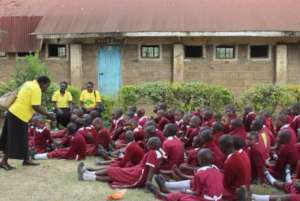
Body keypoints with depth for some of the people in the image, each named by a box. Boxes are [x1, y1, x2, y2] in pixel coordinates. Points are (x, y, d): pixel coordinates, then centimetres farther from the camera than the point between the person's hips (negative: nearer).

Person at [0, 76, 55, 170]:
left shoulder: (28, 84, 15)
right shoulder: (36, 89, -14)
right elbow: (36, 107, -21)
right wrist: (48, 115, -13)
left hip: (13, 113, 10)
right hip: (19, 116, -10)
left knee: (22, 139, 16)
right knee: (15, 140, -2)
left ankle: (26, 159, 25)